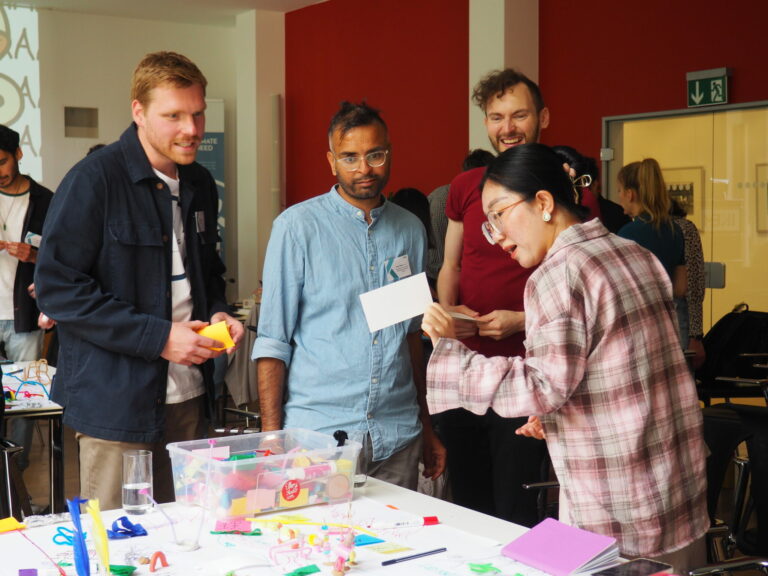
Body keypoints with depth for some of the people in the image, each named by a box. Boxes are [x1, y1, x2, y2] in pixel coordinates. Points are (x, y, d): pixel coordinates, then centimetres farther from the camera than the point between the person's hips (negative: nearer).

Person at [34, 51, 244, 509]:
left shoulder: (200, 184, 11)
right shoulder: (95, 179, -11)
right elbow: (57, 287, -15)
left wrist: (218, 314, 3)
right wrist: (157, 337, -17)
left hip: (189, 399, 6)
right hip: (116, 401, -6)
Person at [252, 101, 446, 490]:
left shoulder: (410, 229, 10)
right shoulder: (297, 226, -3)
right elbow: (272, 340, -4)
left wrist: (427, 427, 16)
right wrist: (271, 436, -9)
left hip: (397, 439, 4)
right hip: (317, 434, -4)